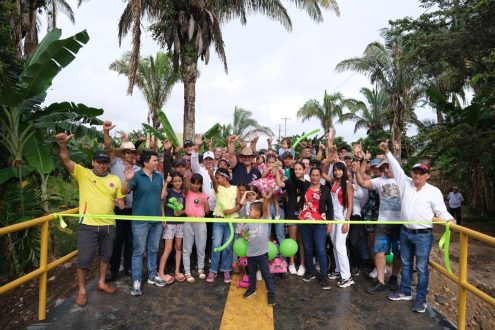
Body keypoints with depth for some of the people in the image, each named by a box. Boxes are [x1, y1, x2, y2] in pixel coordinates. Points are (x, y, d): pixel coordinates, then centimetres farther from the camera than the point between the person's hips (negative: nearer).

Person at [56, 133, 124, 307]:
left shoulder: (115, 179, 4)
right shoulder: (83, 173, -5)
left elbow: (120, 198, 14)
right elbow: (66, 160, -19)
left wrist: (120, 202, -10)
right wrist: (63, 145, -37)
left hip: (109, 225, 4)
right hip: (88, 225, -3)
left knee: (106, 256, 17)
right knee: (84, 259, 3)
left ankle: (101, 283, 38)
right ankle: (81, 290, 23)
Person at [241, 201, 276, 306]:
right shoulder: (249, 223, 0)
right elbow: (243, 231, 17)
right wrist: (245, 237, 1)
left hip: (262, 253, -4)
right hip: (251, 253, 4)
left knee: (266, 274, 4)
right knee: (251, 273, 20)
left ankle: (271, 294, 17)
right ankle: (252, 289, 40)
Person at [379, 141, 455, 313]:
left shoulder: (434, 191, -6)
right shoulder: (406, 183, 3)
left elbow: (441, 211, -6)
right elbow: (397, 168, 6)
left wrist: (450, 220, -26)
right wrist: (387, 151, 5)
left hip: (423, 235, -4)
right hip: (405, 232, 5)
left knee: (422, 268, 2)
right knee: (406, 265, 17)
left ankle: (421, 299, 14)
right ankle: (405, 292, 31)